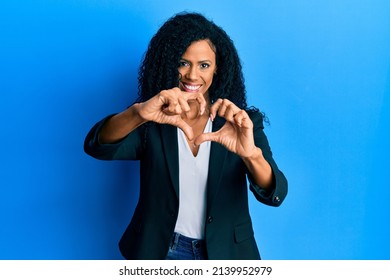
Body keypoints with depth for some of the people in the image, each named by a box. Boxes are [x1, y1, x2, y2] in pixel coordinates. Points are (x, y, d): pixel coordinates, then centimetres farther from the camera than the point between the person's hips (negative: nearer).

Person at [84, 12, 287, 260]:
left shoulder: (242, 124, -8)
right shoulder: (152, 123, -8)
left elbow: (275, 194, -20)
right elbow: (97, 146, -25)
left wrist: (251, 154, -41)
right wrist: (138, 113, -44)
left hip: (225, 252, 0)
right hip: (161, 251, 0)